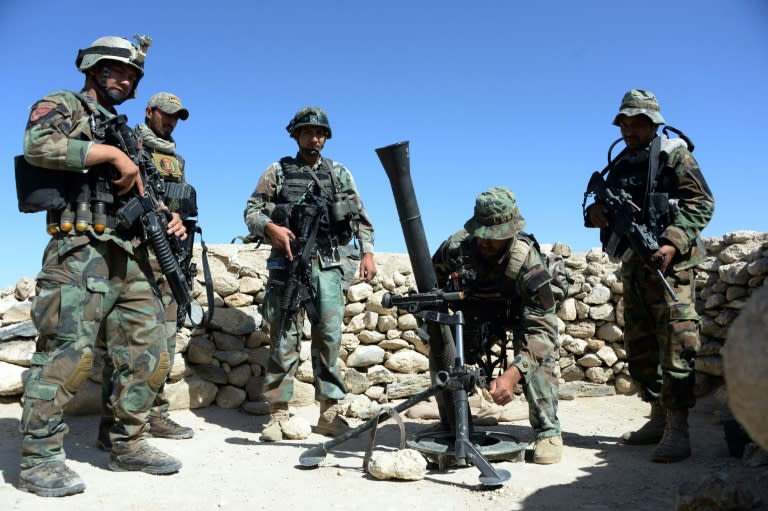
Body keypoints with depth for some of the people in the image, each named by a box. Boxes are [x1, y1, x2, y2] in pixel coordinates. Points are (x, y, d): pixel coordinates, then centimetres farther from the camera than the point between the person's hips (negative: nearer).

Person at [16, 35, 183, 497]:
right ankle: (40, 459, 1)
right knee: (70, 353, -11)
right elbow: (38, 145, -16)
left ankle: (129, 445, 16)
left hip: (132, 256, 7)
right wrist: (113, 153, -14)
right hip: (81, 252, -7)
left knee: (150, 352, 4)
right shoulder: (62, 106, 6)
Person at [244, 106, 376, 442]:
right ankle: (278, 415, 2)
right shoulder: (278, 171, 9)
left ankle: (330, 413, 9)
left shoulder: (340, 173, 15)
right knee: (284, 338, -3)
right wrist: (271, 228, -16)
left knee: (330, 336, 1)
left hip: (327, 265, 2)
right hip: (288, 263, -2)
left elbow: (360, 217, 15)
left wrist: (367, 253, 2)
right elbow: (251, 212, 4)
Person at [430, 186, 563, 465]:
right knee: (441, 345, -18)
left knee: (539, 348, -32)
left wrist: (511, 374, -51)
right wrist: (432, 319, -20)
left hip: (518, 313, -2)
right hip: (472, 314, 3)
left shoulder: (527, 262, -38)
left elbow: (541, 328, -40)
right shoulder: (455, 246, -29)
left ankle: (548, 433, -17)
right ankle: (451, 427, 2)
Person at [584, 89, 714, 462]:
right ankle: (659, 418, 21)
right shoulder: (619, 165, 19)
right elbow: (607, 210, 19)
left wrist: (673, 243, -21)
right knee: (640, 347, 10)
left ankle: (678, 429, -7)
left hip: (668, 261, -7)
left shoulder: (673, 154, 1)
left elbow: (702, 201, -7)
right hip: (633, 264, 7)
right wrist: (595, 214, -6)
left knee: (675, 343, -10)